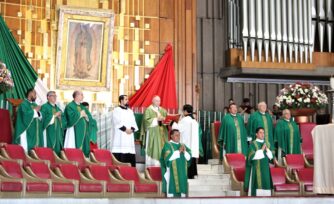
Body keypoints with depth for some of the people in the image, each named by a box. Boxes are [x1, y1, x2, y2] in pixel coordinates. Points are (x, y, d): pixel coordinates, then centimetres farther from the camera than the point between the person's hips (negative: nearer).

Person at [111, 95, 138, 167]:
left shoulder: (130, 111, 19)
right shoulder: (116, 110, 1)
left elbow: (133, 122, 12)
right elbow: (117, 122, -10)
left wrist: (132, 129, -7)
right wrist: (125, 129, -14)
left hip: (130, 135, 5)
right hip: (120, 136, -5)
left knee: (130, 153, 0)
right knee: (120, 154, -12)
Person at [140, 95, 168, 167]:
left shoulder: (162, 110, 18)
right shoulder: (148, 110, 0)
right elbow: (146, 120, -11)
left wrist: (164, 119, -8)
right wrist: (157, 119, -16)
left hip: (161, 133, 5)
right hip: (152, 133, -5)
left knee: (161, 148, -2)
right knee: (152, 148, -9)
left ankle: (160, 163, -2)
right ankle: (151, 165, -8)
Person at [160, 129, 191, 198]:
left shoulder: (182, 145, 16)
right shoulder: (167, 145, 0)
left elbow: (189, 157, 8)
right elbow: (168, 157, -15)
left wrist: (184, 151, -10)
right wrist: (178, 151, -16)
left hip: (182, 172, 6)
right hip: (172, 172, -5)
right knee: (171, 189, -9)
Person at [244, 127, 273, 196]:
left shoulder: (265, 144, 16)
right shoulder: (253, 144, -2)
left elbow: (270, 157, 12)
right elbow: (252, 156, -13)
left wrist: (267, 150, -5)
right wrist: (261, 150, -14)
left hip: (265, 168, 6)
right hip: (256, 169, -6)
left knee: (265, 185, 0)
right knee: (257, 185, -10)